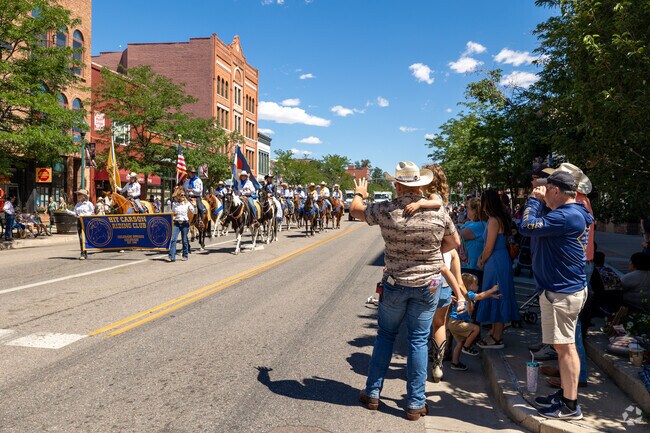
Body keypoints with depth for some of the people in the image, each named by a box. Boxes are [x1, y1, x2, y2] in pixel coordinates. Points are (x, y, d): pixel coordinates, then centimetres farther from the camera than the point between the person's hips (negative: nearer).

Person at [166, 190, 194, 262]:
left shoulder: (187, 203, 1)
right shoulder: (174, 204, 5)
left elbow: (193, 211, -9)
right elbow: (172, 212, 18)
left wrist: (188, 203, -16)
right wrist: (173, 214, -5)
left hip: (185, 223, -1)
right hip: (177, 223, 1)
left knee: (184, 240, 7)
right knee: (173, 239, -10)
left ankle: (185, 255, 21)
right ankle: (171, 256, -8)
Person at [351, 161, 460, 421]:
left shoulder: (385, 211, -10)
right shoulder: (437, 211, -9)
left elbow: (355, 210, 8)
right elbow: (454, 243, 5)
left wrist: (359, 194, 29)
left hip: (394, 284, 0)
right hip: (427, 285, 0)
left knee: (385, 336, 16)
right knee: (418, 341, 7)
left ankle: (372, 393, 24)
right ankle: (415, 404, 14)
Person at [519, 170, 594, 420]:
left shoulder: (567, 216, -21)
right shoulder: (573, 213, 12)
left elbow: (527, 227, -25)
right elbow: (539, 227, 20)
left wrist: (534, 199, -12)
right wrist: (539, 201, 10)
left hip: (562, 292, -11)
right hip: (565, 288, 11)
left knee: (565, 347, -2)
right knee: (563, 346, 19)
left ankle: (570, 406, 8)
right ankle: (564, 395, 31)